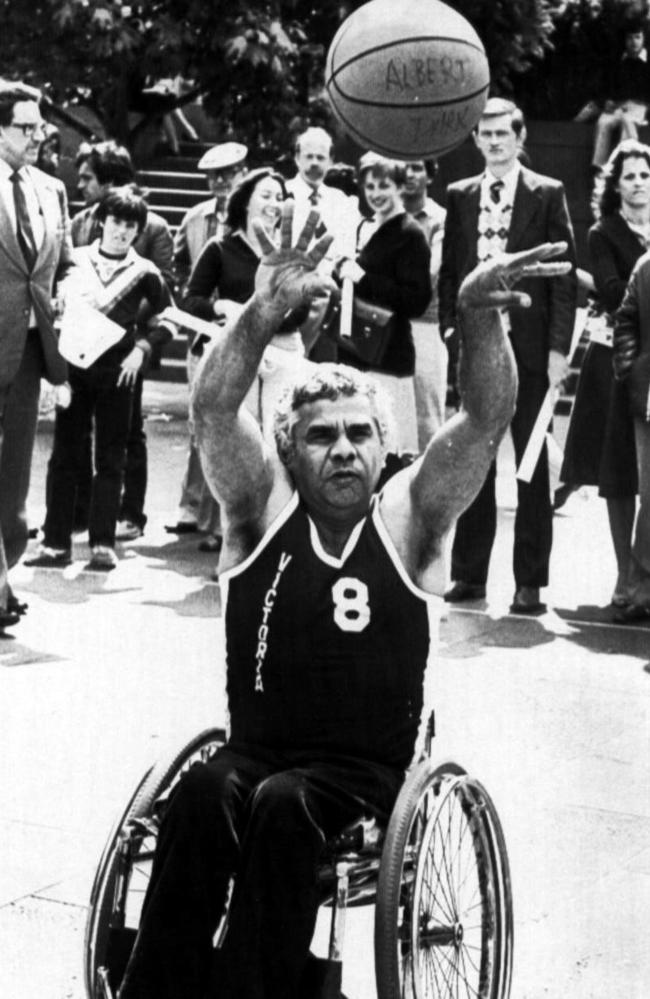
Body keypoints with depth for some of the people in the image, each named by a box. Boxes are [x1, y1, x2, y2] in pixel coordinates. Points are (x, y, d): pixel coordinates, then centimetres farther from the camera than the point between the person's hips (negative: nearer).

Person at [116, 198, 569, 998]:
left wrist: (478, 315, -28)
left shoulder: (407, 520, 4)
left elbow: (486, 417, -9)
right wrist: (266, 313, -27)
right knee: (202, 796, -32)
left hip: (369, 776, -1)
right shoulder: (265, 510, 7)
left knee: (282, 807, -33)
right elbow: (212, 407, -10)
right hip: (256, 755, 1)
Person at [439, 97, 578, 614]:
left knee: (531, 464, 2)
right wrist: (451, 329, 0)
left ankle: (530, 581, 6)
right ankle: (469, 572, 14)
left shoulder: (547, 194, 0)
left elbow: (565, 275, -3)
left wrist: (558, 348, -9)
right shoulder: (460, 196, 10)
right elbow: (449, 272, 13)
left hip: (528, 346, -3)